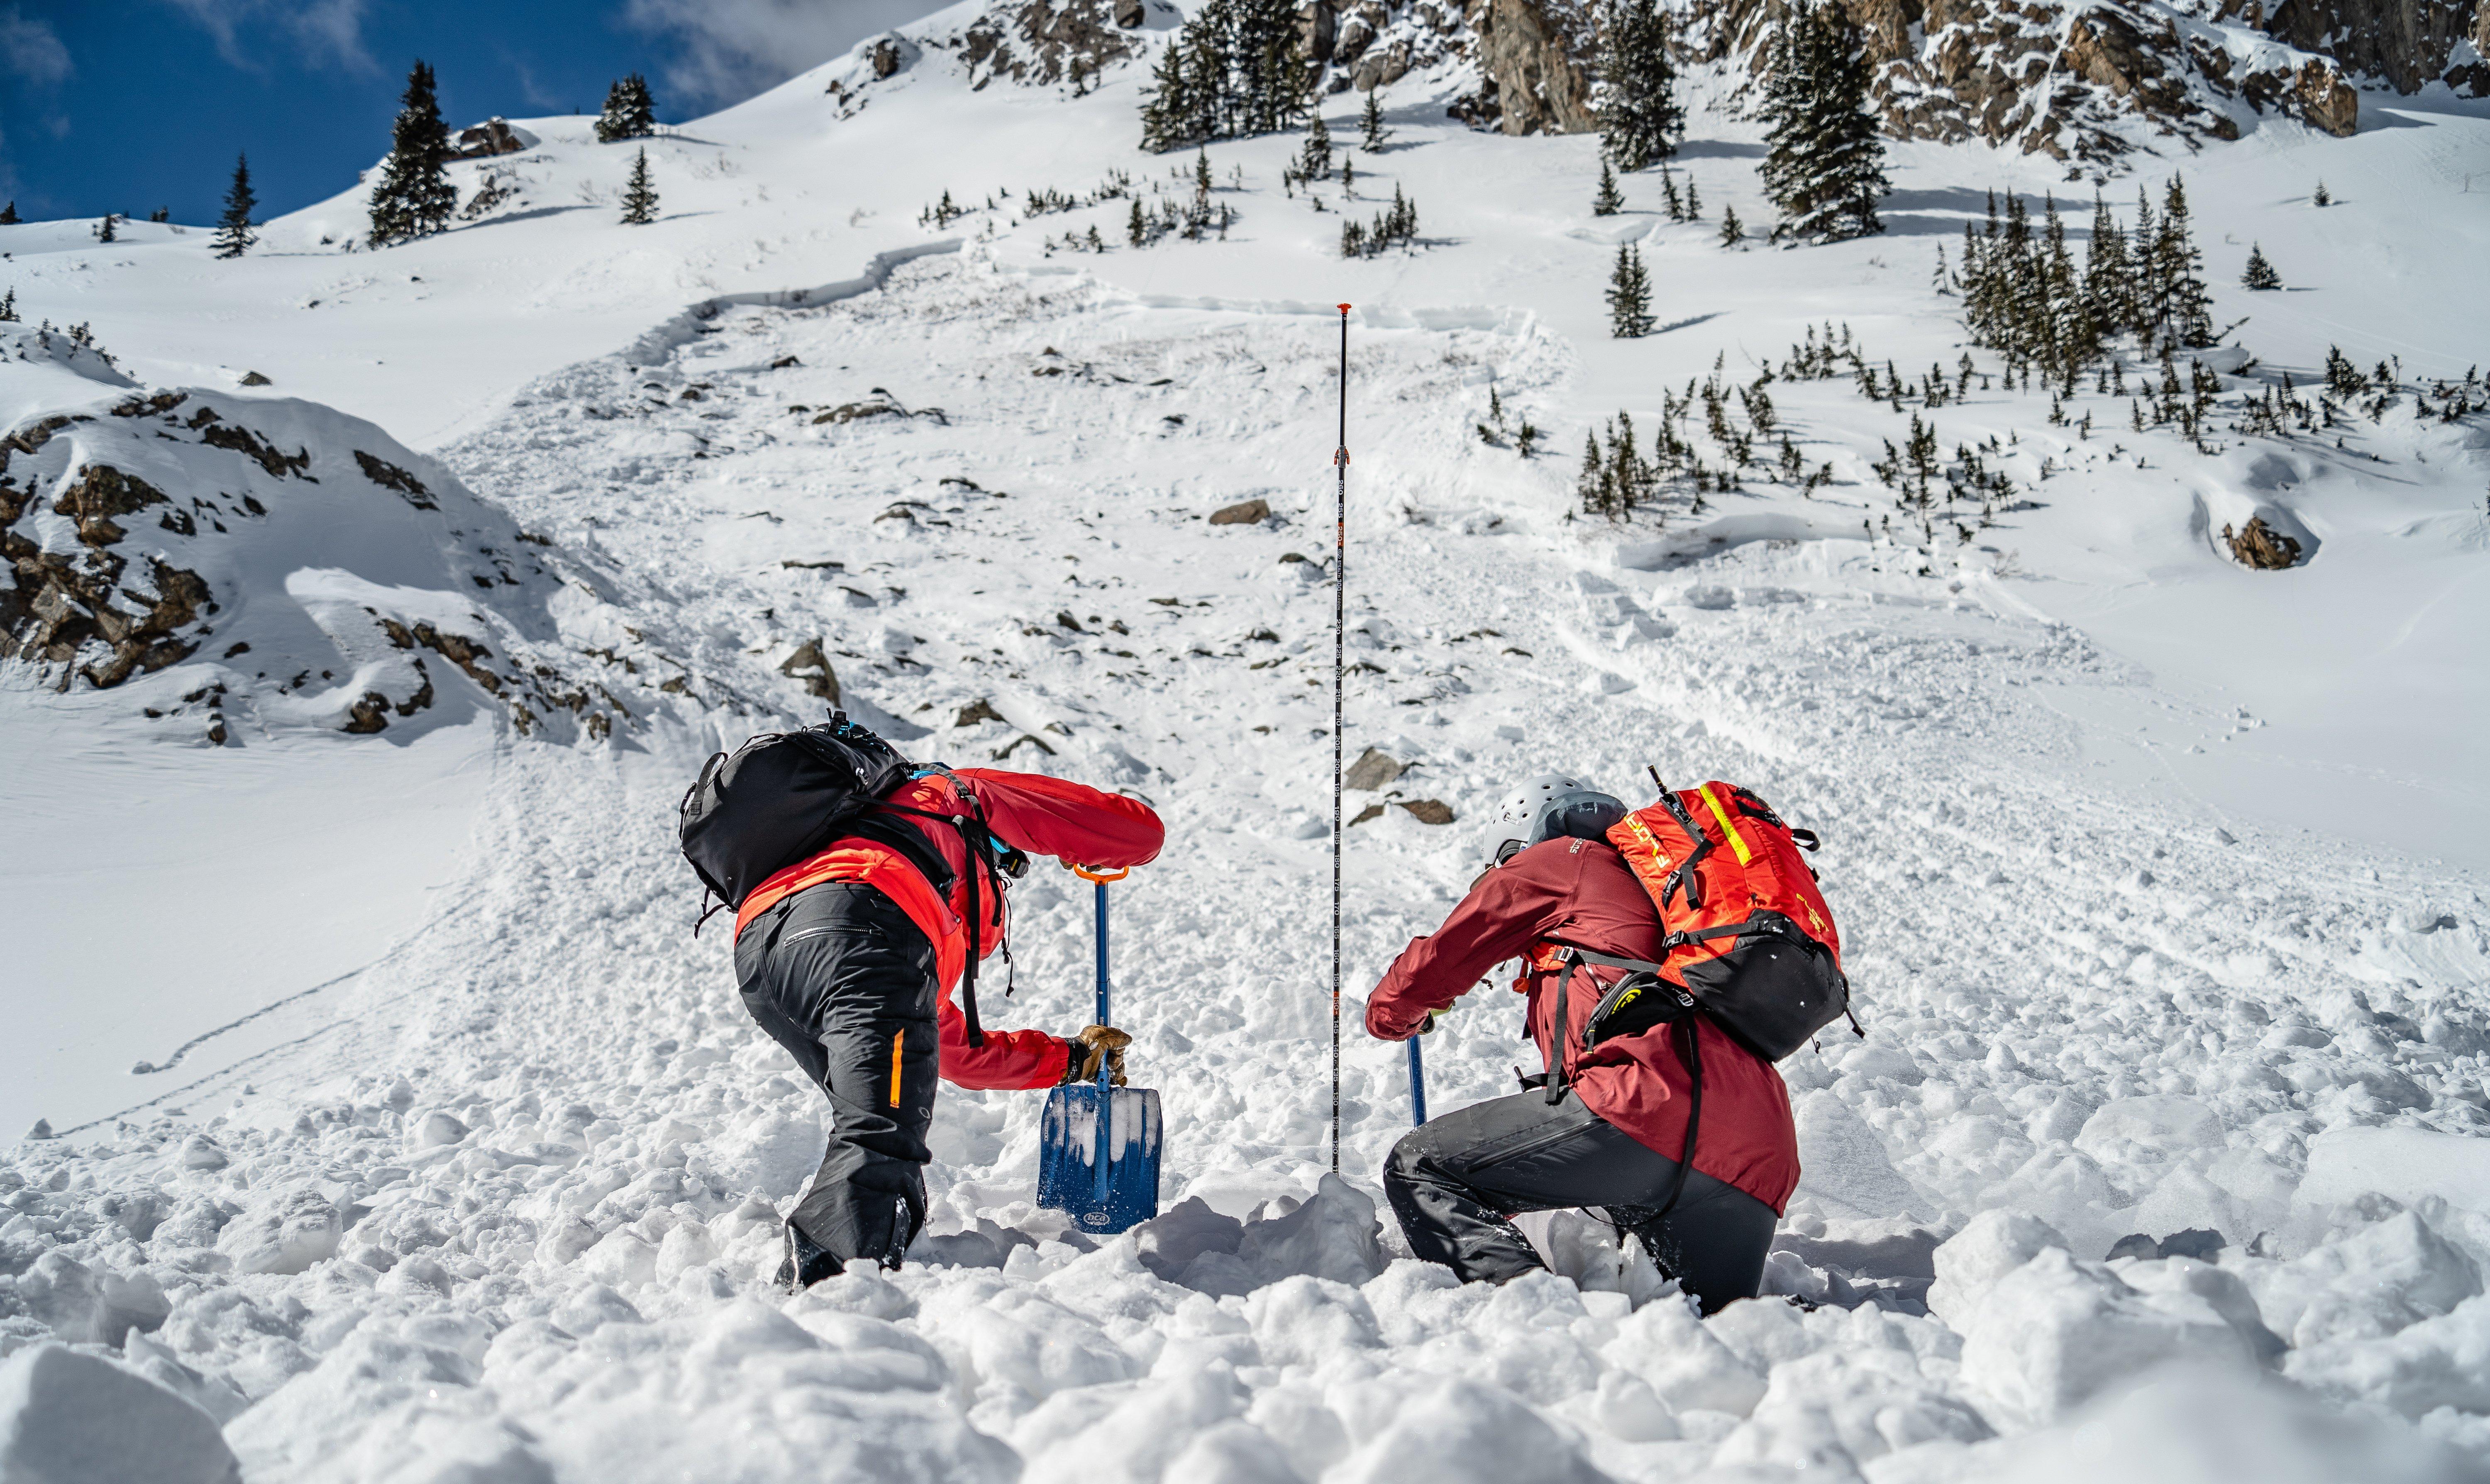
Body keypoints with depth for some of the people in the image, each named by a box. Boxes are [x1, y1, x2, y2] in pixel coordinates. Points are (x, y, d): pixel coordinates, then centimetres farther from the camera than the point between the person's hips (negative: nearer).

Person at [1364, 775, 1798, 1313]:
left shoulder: (1565, 858, 18)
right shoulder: (1657, 887, 39)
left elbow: (1442, 957, 19)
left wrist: (1392, 1013, 44)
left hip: (1651, 1106, -8)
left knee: (1417, 1168, 1)